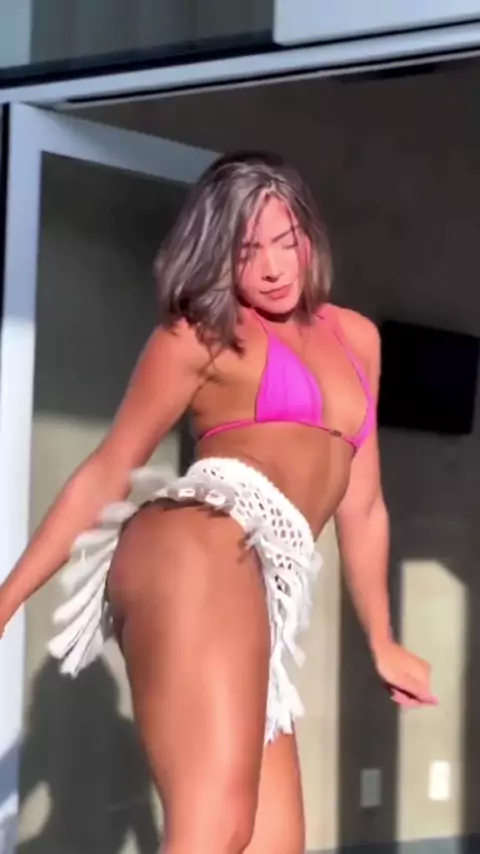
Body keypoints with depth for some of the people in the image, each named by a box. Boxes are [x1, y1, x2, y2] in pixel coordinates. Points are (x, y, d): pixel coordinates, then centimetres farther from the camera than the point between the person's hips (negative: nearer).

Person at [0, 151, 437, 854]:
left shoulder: (357, 339, 28)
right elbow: (107, 474, 13)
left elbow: (361, 506, 33)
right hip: (202, 551, -7)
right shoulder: (204, 331, 11)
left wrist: (381, 641, 37)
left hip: (257, 584, 7)